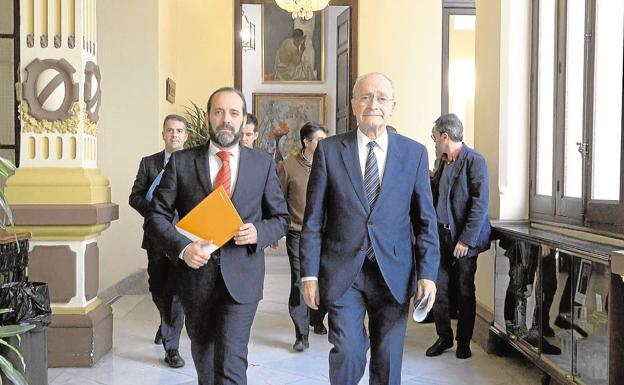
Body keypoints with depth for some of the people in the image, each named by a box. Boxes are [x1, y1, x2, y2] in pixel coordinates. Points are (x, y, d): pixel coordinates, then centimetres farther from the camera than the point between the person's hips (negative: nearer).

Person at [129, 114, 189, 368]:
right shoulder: (148, 163, 7)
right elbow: (135, 197, 5)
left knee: (177, 290, -6)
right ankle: (167, 323, 46)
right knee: (157, 289, 16)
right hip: (157, 237, 3)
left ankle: (171, 347, 2)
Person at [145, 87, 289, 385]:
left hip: (241, 276, -1)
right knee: (203, 360, 19)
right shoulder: (181, 162, 1)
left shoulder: (263, 164, 2)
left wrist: (258, 232, -14)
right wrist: (182, 247, -16)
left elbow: (281, 218, 8)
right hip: (196, 274, 2)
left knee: (231, 361, -10)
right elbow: (157, 215, 1)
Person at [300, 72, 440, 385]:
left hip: (394, 273, 1)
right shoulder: (329, 150, 0)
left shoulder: (414, 153, 3)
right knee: (347, 353, -5)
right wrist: (309, 273, -3)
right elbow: (313, 219, 1)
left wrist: (427, 273, -3)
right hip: (342, 273, -1)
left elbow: (425, 220, 5)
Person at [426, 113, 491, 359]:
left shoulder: (474, 161, -11)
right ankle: (444, 337, 21)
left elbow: (480, 203, -16)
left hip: (464, 239, -6)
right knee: (439, 288, 6)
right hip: (441, 237, 6)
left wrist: (466, 239, -18)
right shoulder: (443, 162, 12)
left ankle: (464, 342, 20)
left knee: (465, 291, 6)